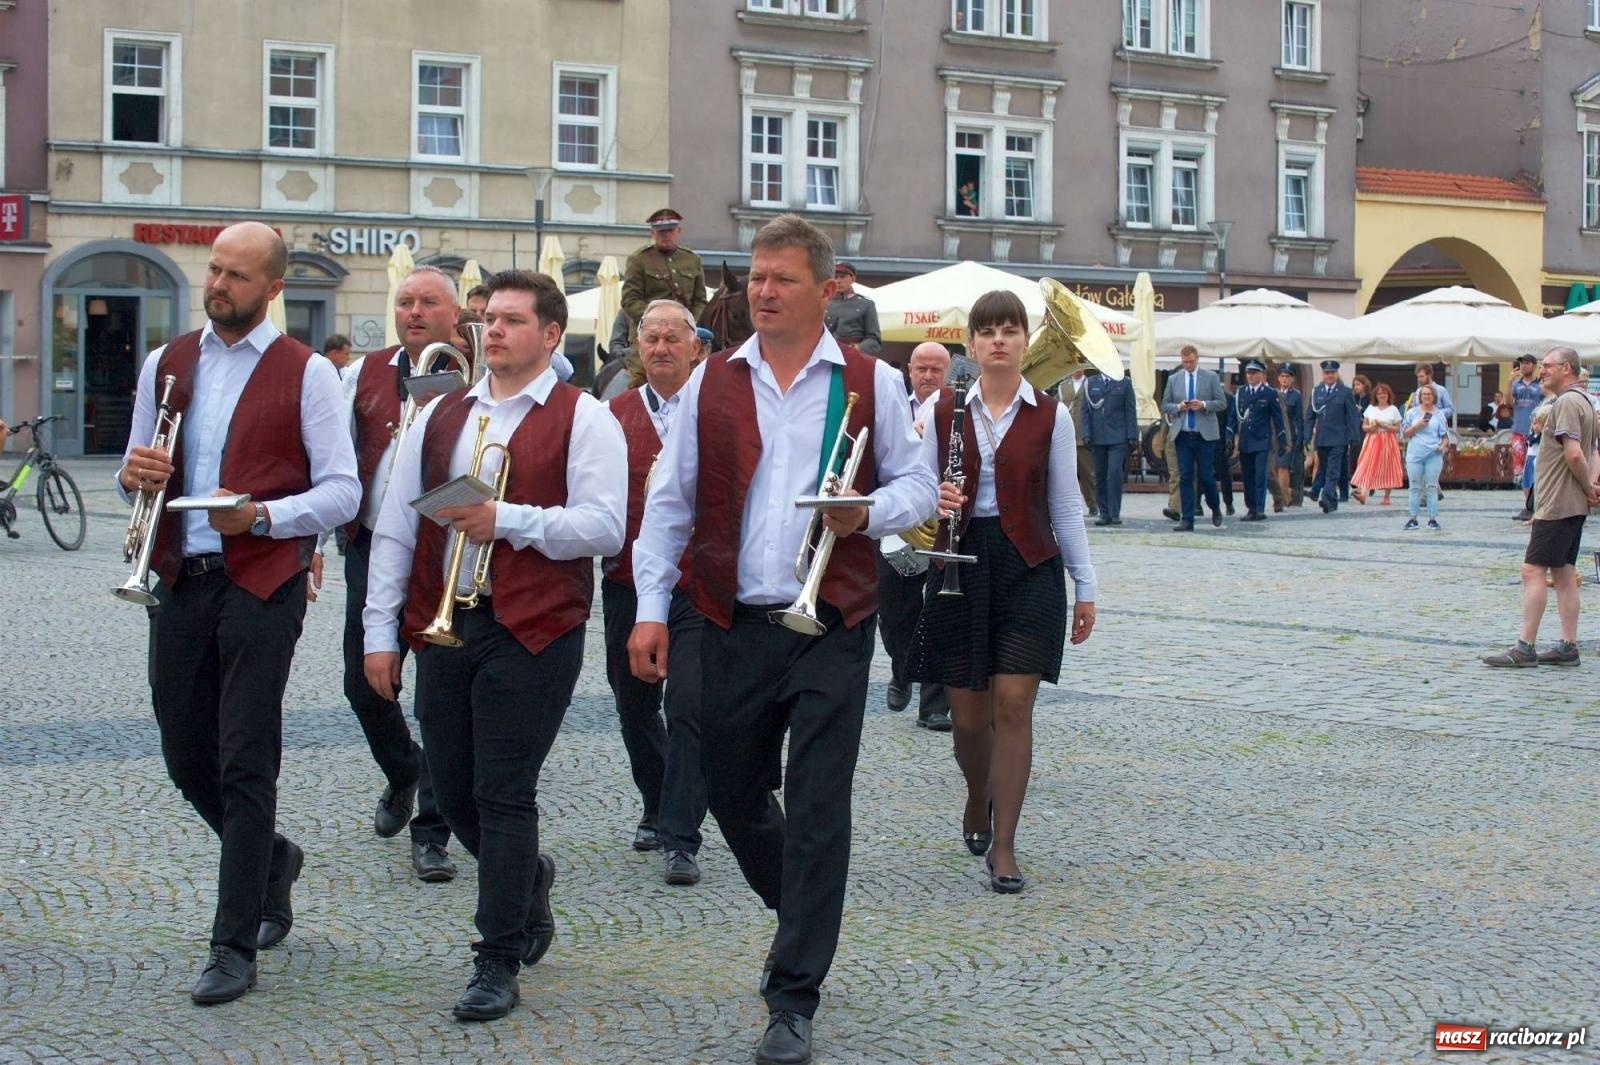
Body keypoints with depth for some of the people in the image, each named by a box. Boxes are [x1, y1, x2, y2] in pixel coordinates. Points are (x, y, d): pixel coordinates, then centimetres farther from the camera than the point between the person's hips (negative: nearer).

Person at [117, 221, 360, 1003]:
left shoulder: (306, 374, -2)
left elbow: (342, 492, -5)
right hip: (179, 581, 5)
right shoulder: (166, 364, 13)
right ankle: (272, 861, 38)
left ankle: (233, 948, 2)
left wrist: (262, 514, -20)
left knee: (244, 767, -5)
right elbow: (135, 482, 18)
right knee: (186, 758, 10)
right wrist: (134, 475, -6)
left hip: (261, 583, -5)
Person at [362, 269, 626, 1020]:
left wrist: (506, 519, -20)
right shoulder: (440, 417, 13)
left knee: (503, 796, -4)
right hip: (442, 625, 5)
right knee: (454, 796, 11)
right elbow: (394, 527, 11)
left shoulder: (582, 421, -2)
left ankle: (498, 966, 6)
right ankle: (528, 879, 41)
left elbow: (603, 528, -12)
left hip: (532, 630, -5)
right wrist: (381, 632, 5)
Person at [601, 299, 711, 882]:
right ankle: (658, 808, 35)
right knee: (634, 707, 14)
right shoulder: (614, 414, 9)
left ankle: (680, 839, -7)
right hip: (628, 582, 4)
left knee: (689, 708, -10)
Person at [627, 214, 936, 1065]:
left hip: (832, 626, -2)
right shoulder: (712, 382, 6)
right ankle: (802, 913, 40)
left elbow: (919, 485, 7)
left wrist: (870, 512, -14)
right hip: (735, 625, 3)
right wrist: (651, 607, 0)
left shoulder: (871, 383, 2)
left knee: (818, 808, -5)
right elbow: (669, 502, 7)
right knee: (730, 792, 11)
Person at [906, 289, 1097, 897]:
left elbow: (1065, 506, 7)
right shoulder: (944, 414, 6)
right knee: (968, 713, 6)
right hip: (960, 563, 1)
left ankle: (1004, 846, -3)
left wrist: (1085, 586, 6)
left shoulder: (1049, 417, 3)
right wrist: (935, 500, -16)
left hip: (1028, 567, -1)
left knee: (1014, 705, -10)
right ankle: (978, 800, 37)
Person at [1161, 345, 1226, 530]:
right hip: (1182, 435, 2)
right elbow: (1164, 405, 12)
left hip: (1204, 434, -2)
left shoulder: (1211, 377, 4)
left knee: (1205, 476, -2)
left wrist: (1203, 405, -15)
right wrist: (1178, 407, -9)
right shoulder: (1173, 379, 10)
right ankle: (1186, 520, 1)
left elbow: (1222, 403, 2)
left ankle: (1215, 508, 25)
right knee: (1185, 477, 0)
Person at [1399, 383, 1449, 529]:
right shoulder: (1412, 413, 8)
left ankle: (1432, 518, 2)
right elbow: (1404, 433, 6)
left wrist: (1443, 446, -10)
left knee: (1432, 487, 0)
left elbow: (1445, 435, 9)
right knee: (1415, 487, 3)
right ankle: (1412, 518, 5)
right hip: (1415, 454, 1)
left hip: (1434, 455, -1)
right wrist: (1417, 426, -10)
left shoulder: (1439, 414, 7)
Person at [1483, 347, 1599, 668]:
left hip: (1556, 503, -10)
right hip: (1573, 504, 10)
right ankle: (1568, 647, 12)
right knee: (1564, 573, 11)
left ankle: (1525, 647, -10)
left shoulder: (1566, 403, -15)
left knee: (1533, 570, -9)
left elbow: (1574, 454, -24)